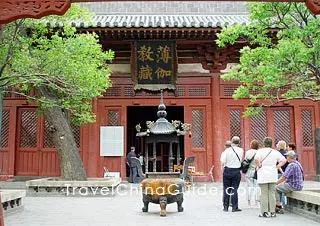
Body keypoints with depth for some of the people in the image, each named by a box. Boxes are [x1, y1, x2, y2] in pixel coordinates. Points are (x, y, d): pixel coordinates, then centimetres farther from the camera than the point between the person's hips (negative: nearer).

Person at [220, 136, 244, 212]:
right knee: (234, 189, 5)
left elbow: (222, 162, -13)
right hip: (236, 171, 1)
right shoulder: (241, 150, -3)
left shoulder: (227, 150, -9)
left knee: (226, 189, 8)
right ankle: (234, 207, 6)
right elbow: (240, 160, 10)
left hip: (227, 171, 0)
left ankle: (225, 207, 13)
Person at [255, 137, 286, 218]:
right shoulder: (275, 152, 7)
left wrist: (259, 166, -7)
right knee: (272, 193, 9)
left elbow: (256, 159, -22)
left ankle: (265, 212, 3)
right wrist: (277, 166, 5)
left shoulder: (260, 151, -4)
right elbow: (284, 160, 3)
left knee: (264, 194, 1)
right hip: (273, 175, 3)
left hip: (263, 175, -3)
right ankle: (272, 212, 11)